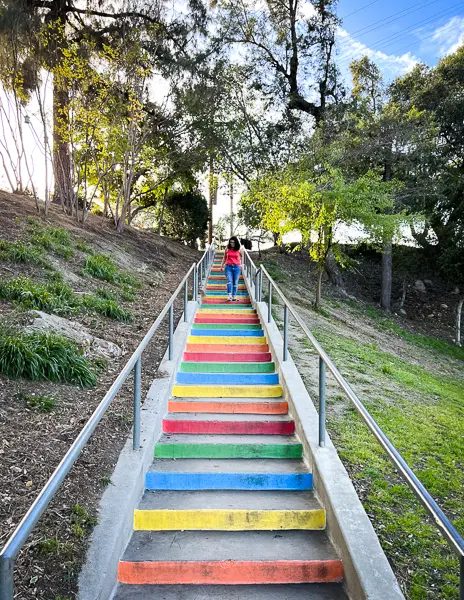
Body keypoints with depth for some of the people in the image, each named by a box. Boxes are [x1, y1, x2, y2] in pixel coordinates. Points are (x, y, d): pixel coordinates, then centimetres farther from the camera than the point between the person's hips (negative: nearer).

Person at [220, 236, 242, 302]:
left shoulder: (239, 250, 4)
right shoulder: (227, 249, 5)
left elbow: (241, 257, 20)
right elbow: (224, 258, 14)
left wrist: (241, 265, 20)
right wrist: (222, 266, 11)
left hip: (236, 267, 1)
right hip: (228, 267, 0)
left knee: (235, 282, 2)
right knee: (229, 281, -15)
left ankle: (234, 296, 7)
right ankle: (230, 296, -22)